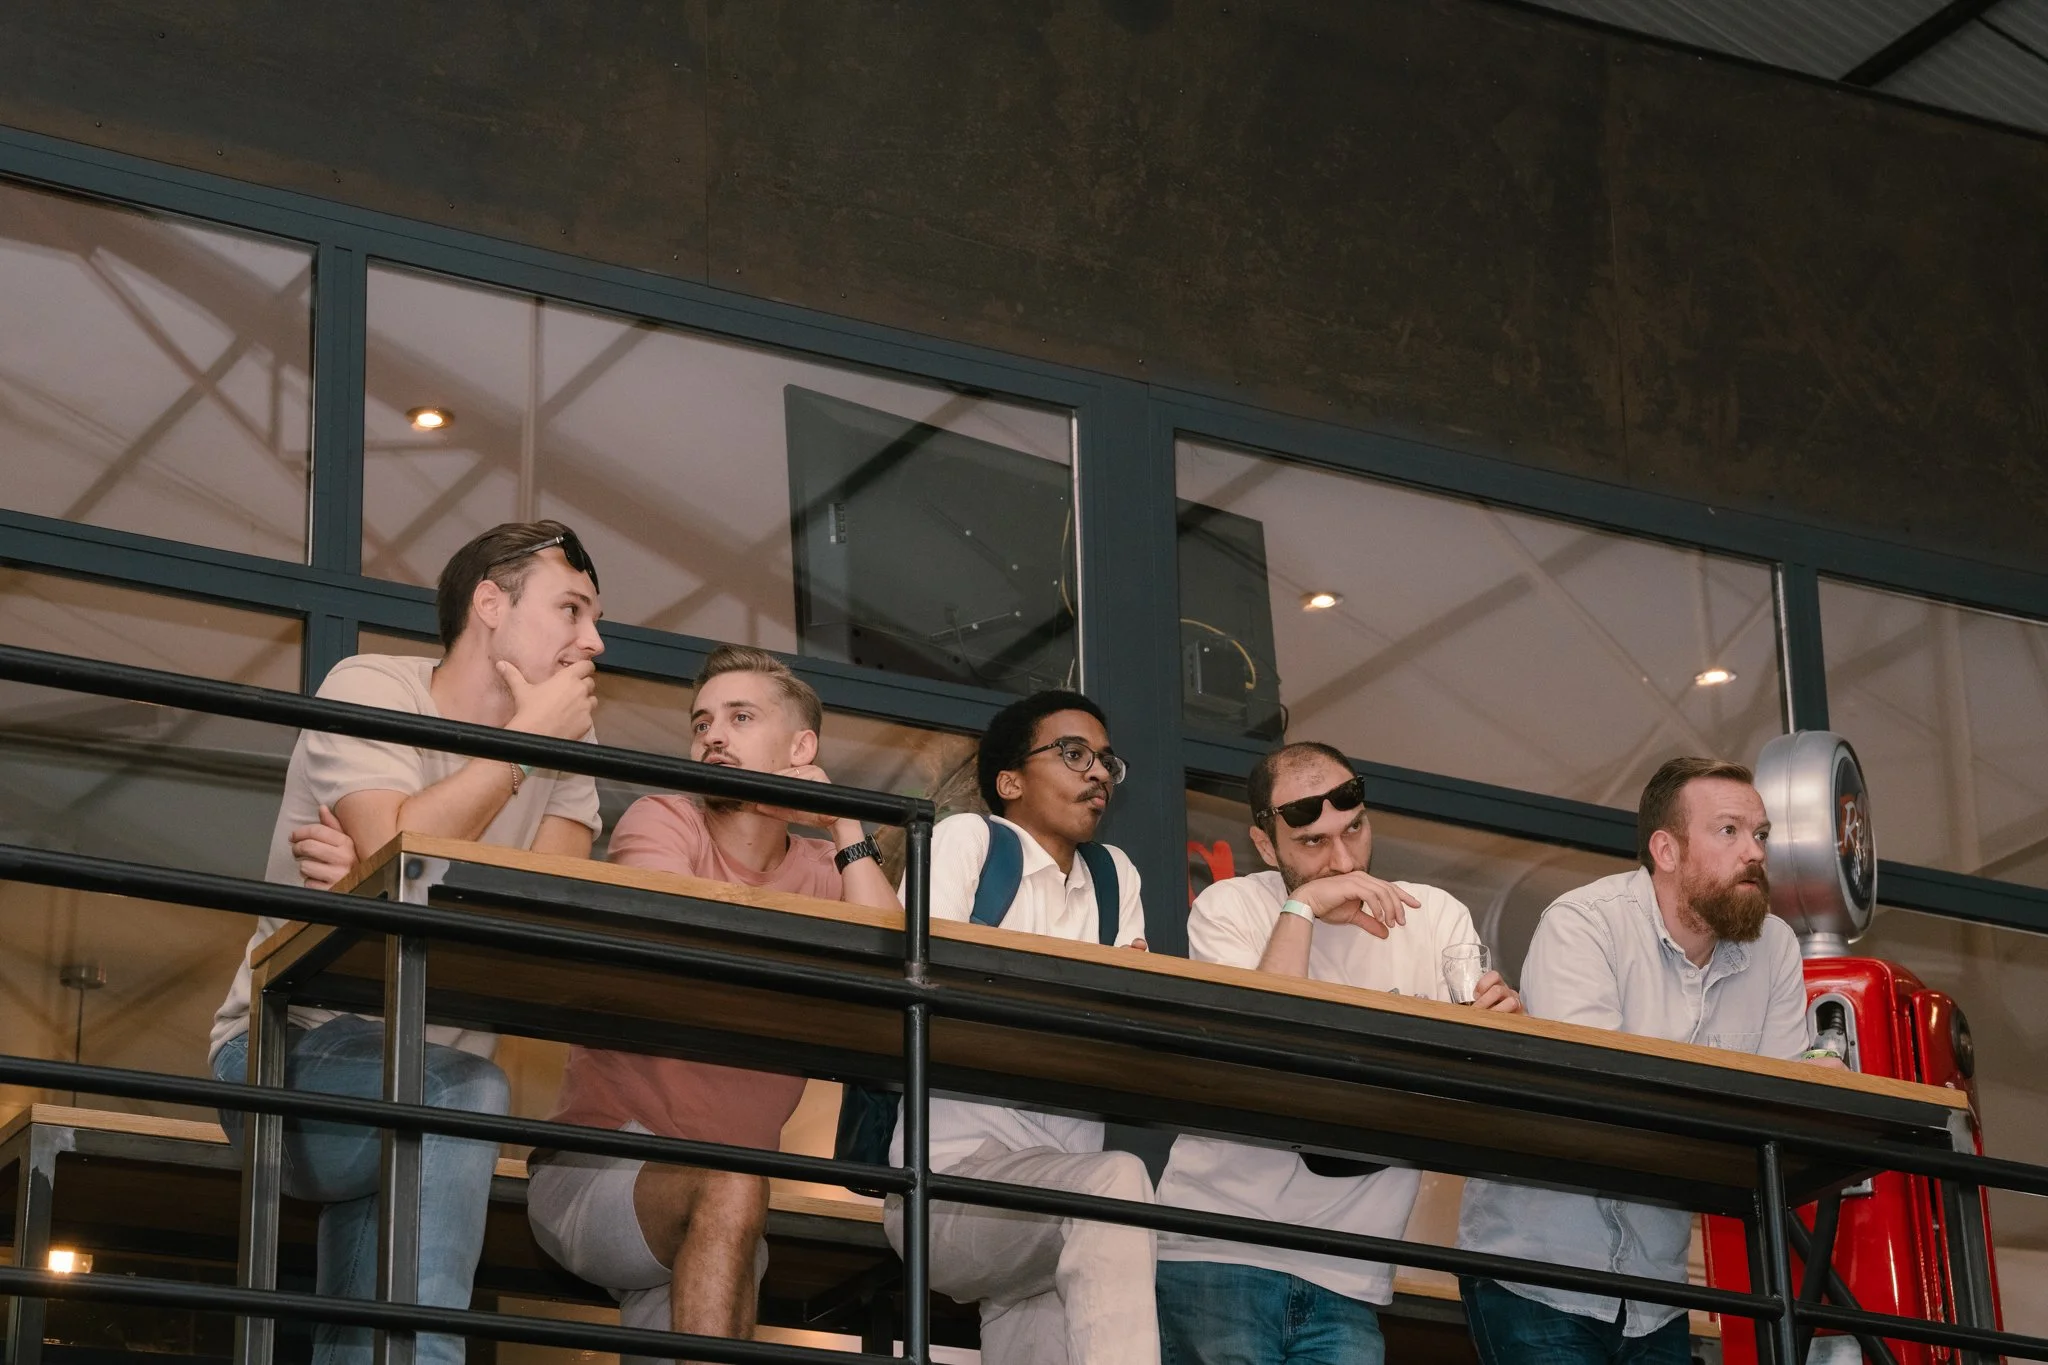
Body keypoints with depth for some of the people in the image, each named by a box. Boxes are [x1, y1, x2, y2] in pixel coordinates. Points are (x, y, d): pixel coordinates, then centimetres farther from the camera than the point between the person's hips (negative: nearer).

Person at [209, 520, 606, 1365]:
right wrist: (527, 733, -16)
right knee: (458, 1096, -32)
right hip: (298, 1050, -5)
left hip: (431, 1069, 5)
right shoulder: (372, 689, -7)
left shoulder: (567, 754, 7)